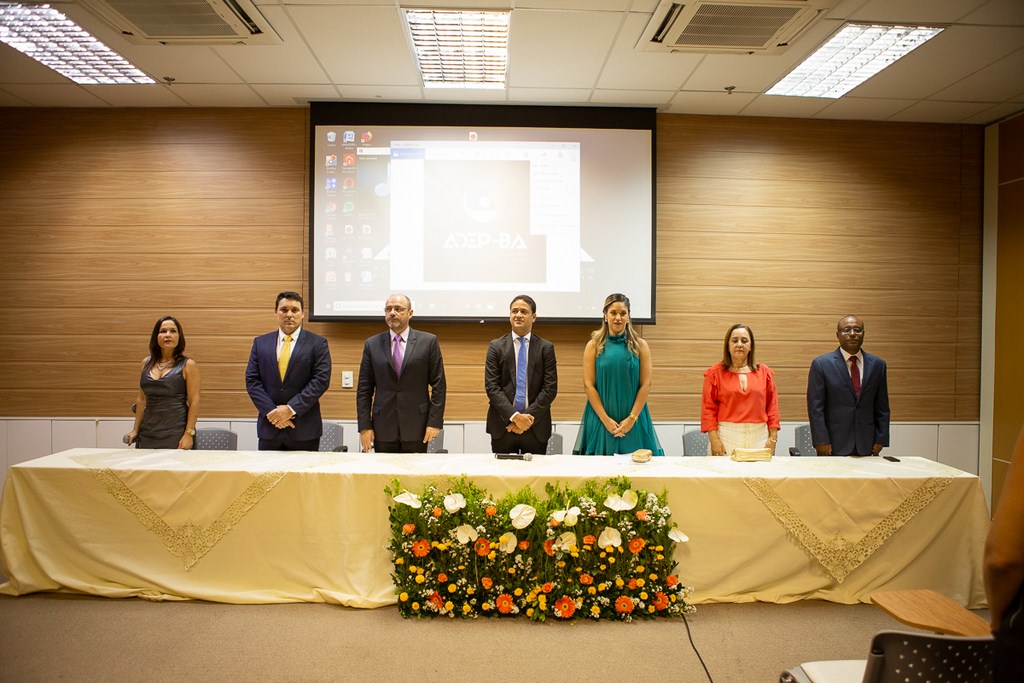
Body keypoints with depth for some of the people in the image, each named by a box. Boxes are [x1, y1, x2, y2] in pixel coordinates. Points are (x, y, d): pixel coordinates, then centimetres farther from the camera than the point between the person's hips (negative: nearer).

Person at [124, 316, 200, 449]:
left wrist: (189, 434, -15)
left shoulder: (188, 365, -5)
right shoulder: (147, 363, 9)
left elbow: (194, 402, -9)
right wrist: (135, 429, 13)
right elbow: (142, 399, 14)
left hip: (176, 433, -4)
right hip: (148, 433, 4)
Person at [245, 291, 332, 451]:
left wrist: (291, 409, -15)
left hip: (304, 428, -2)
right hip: (269, 426, 3)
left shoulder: (317, 343, 0)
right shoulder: (260, 342, 9)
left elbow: (321, 380, -8)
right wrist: (271, 411, -9)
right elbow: (252, 381, 4)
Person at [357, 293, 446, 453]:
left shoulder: (428, 341, 1)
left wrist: (435, 421, -6)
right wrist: (364, 426, -1)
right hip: (383, 428, 1)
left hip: (416, 427, -1)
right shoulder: (372, 344, 6)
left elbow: (438, 385, 0)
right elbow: (364, 389, 5)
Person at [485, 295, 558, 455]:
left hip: (536, 427, 0)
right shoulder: (496, 346, 4)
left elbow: (550, 388, -2)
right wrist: (515, 416, -13)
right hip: (503, 425, 0)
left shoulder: (546, 348, 4)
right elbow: (491, 387, -3)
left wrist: (529, 417, -11)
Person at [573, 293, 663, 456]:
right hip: (600, 420, 0)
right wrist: (605, 419, -10)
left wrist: (632, 418, -9)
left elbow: (646, 385, 0)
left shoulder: (640, 345, 4)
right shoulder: (594, 345, 2)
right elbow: (588, 385, -3)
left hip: (634, 421, 1)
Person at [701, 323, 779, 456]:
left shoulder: (764, 372, 9)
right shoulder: (715, 373, 3)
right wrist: (714, 439, -8)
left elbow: (772, 407, 9)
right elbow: (708, 409, 0)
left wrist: (773, 438, 3)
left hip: (758, 438, 2)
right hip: (726, 438, -2)